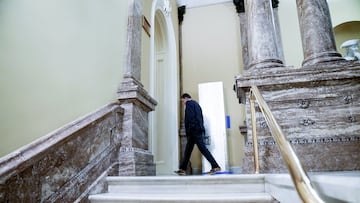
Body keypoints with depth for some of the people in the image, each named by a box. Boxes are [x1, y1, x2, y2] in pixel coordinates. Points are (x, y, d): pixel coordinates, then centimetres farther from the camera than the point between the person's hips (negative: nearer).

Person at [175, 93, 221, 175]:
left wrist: (187, 131, -10)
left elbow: (188, 118, -13)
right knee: (188, 150, 10)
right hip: (199, 129, 9)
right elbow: (201, 118, 19)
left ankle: (215, 166, -11)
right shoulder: (196, 104, 25)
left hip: (194, 129, -9)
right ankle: (182, 169, 14)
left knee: (203, 148, -10)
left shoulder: (189, 103, -2)